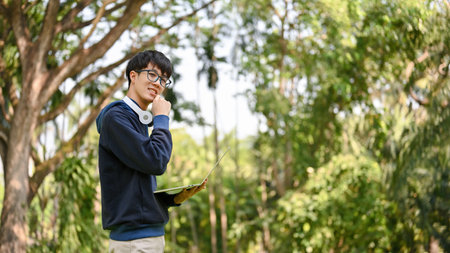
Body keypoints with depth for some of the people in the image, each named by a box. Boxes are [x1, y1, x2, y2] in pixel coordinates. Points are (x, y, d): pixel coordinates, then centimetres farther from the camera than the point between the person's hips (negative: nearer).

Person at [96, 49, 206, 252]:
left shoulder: (139, 122, 19)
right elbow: (155, 162, -21)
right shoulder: (116, 118, -9)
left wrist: (177, 197, 4)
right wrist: (162, 118, -8)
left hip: (152, 234, 9)